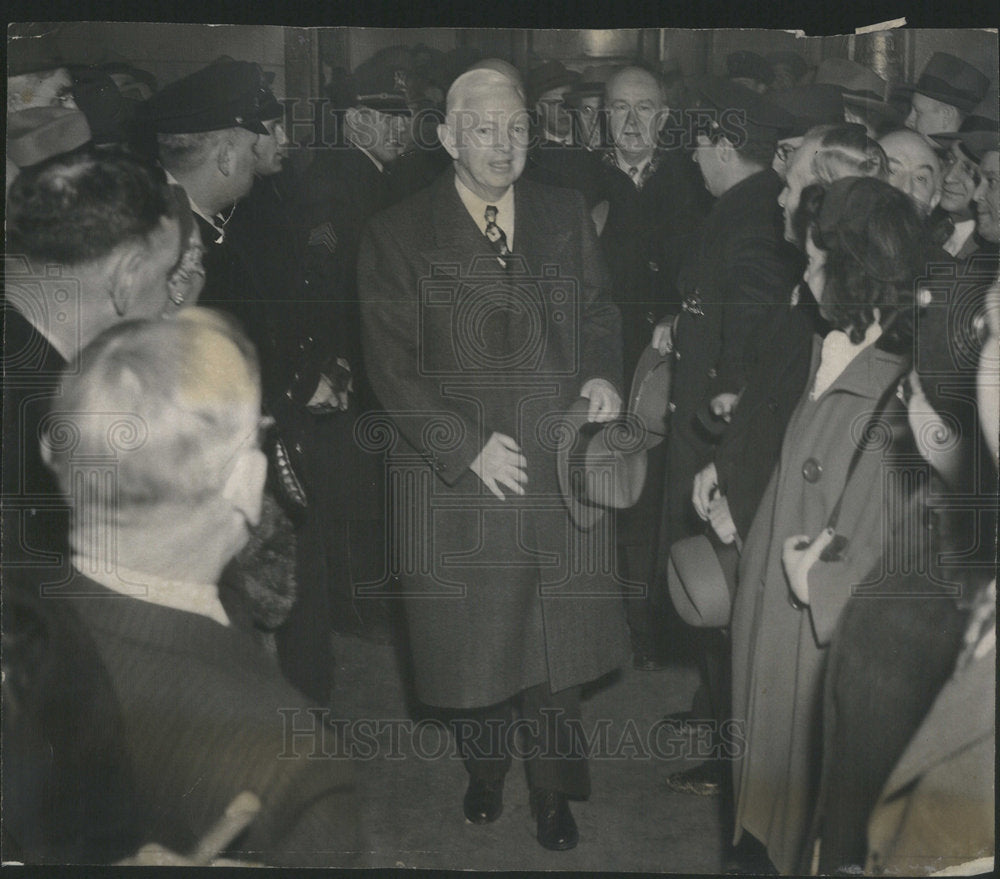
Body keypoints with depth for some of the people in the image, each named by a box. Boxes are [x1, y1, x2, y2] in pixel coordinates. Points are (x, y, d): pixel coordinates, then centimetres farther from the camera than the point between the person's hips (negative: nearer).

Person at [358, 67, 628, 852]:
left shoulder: (565, 216, 6)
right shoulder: (399, 236, -5)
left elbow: (600, 311, 15)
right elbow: (393, 364, -8)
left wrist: (603, 374, -6)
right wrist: (467, 447, -15)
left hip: (558, 468, 2)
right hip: (459, 476, -2)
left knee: (561, 633, 8)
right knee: (473, 638, 13)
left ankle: (554, 787, 27)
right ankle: (485, 770, 38)